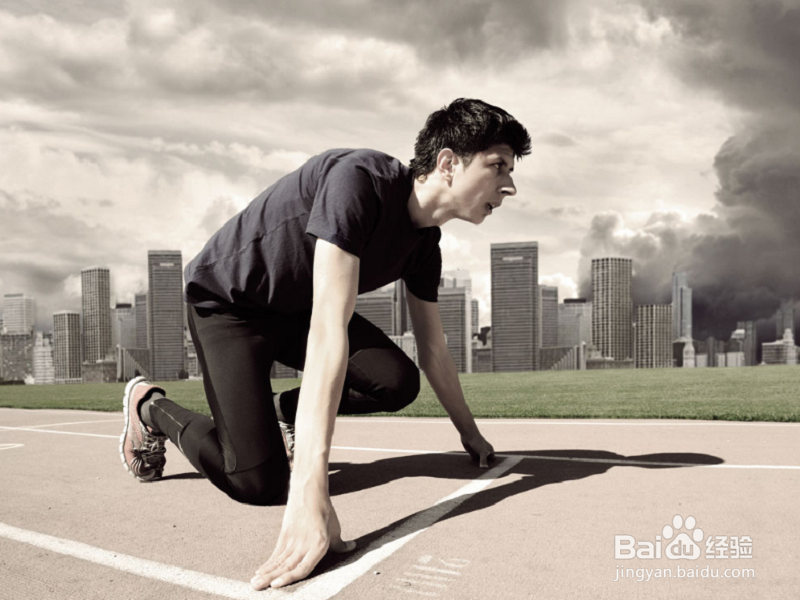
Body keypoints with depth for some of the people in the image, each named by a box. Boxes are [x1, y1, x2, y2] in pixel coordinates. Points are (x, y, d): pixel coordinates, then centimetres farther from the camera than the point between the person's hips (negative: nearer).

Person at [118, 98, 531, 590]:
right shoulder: (358, 179, -33)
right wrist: (311, 494, -47)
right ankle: (151, 406, 11)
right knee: (262, 482, -16)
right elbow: (329, 329, -43)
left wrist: (472, 436, 11)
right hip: (226, 300, -7)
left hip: (298, 308, 7)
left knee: (397, 383, -15)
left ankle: (288, 413, 13)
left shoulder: (425, 245, -7)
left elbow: (434, 351, 5)